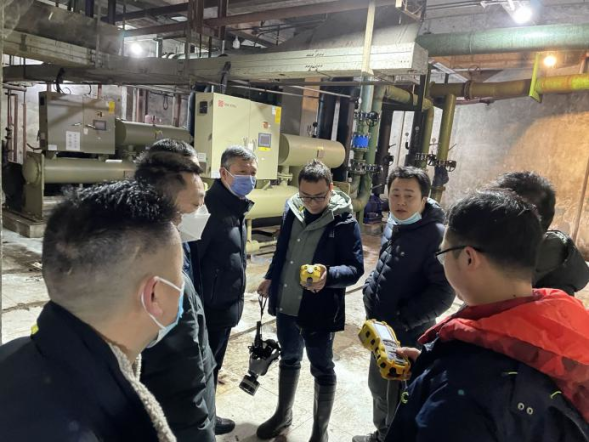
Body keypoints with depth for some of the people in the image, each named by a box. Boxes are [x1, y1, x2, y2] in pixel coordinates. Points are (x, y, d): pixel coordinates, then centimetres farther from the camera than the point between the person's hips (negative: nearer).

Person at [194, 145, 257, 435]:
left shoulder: (236, 207, 5)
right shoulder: (211, 209, -24)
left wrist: (237, 298, 15)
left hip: (226, 303, 9)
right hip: (212, 306, -9)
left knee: (209, 364, 23)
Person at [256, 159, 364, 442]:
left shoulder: (344, 222, -17)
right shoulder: (292, 211, 0)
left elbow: (356, 268, -18)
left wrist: (329, 275, -35)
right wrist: (270, 278, 18)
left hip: (319, 311, -5)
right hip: (286, 305, 6)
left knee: (322, 370, 13)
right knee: (288, 359, 23)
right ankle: (283, 415, 45)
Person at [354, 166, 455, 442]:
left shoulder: (436, 235, -21)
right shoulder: (394, 225, 3)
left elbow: (443, 293, -24)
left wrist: (398, 323, -22)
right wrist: (370, 294, 7)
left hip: (407, 337, -8)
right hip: (382, 331, 8)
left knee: (397, 401, 10)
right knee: (379, 387, 25)